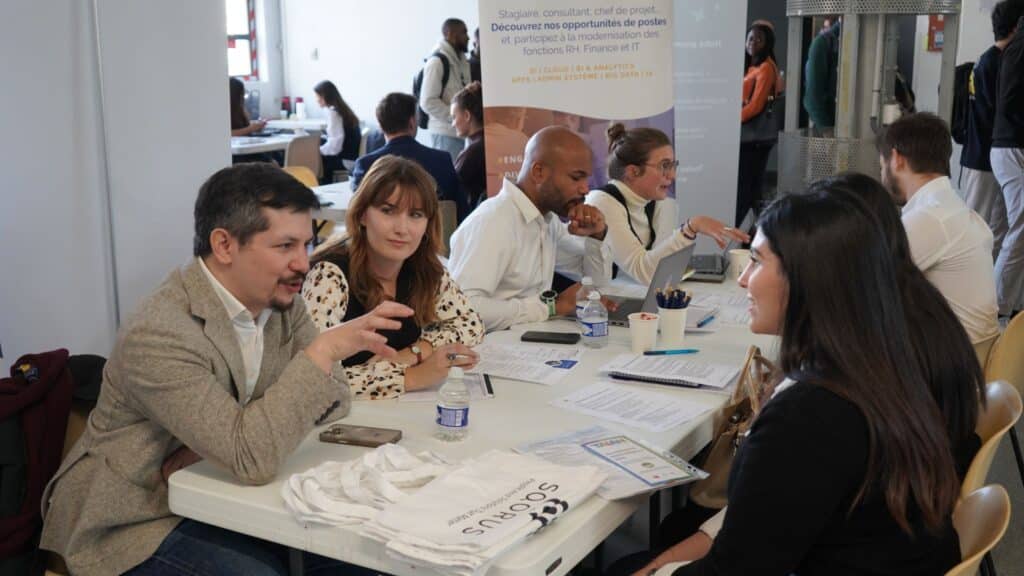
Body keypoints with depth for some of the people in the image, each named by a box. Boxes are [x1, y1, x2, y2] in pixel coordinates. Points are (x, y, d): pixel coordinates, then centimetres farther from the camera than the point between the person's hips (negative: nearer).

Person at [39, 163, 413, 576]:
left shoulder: (279, 298, -4)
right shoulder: (158, 336, -28)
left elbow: (332, 398, -5)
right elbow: (253, 458, -33)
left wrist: (238, 434, -20)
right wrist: (326, 348, -36)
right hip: (133, 523, -6)